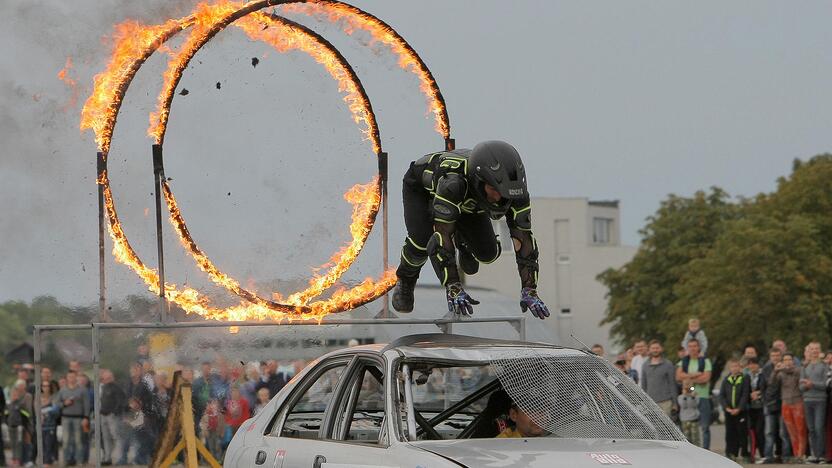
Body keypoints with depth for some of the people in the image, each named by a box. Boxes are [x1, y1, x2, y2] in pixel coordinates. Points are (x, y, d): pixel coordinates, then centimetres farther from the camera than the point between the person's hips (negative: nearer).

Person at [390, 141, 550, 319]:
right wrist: (454, 290, -53)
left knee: (487, 253, -12)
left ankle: (464, 240, 25)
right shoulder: (452, 183, -49)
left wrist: (529, 292, -35)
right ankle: (407, 277, 6)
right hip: (421, 187, -4)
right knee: (422, 241, -29)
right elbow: (443, 235, -49)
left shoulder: (514, 190, -35)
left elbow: (524, 239, -29)